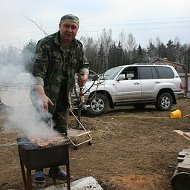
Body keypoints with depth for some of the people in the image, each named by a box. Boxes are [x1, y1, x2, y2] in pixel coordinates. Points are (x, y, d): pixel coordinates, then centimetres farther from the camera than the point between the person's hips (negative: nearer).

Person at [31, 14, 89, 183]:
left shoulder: (78, 47, 0)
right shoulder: (45, 44, -19)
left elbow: (84, 64, 16)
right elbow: (37, 72, -28)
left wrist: (84, 74, -9)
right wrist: (42, 95, -43)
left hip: (64, 96, 6)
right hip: (45, 94, -6)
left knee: (61, 131, 10)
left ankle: (55, 167, 26)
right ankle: (39, 168, 17)